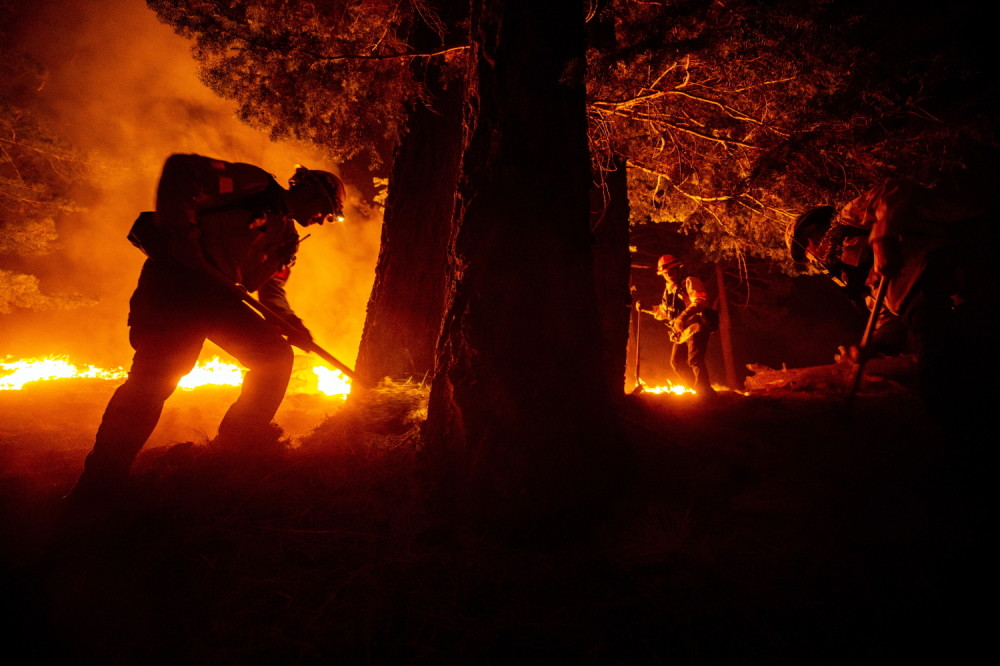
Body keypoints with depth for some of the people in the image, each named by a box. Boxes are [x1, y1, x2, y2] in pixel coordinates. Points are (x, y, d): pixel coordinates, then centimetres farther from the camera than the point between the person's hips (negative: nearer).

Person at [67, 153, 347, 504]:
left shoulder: (287, 238, 20)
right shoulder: (255, 184, -5)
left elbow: (271, 287, 18)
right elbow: (180, 169, -13)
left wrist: (289, 322, -3)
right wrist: (182, 239, -20)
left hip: (215, 294, 8)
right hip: (174, 275, -8)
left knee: (275, 355, 1)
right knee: (156, 372, -20)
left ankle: (239, 447, 12)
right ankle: (99, 483, -10)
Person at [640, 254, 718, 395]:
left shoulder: (690, 281, -5)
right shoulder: (669, 289, 20)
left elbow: (700, 301, -21)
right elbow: (663, 311, 31)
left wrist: (683, 316, -34)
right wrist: (646, 309, 16)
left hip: (696, 327, -9)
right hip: (682, 332, 9)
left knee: (695, 361, -22)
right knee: (677, 362, 9)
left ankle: (706, 393, -24)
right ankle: (699, 389, 15)